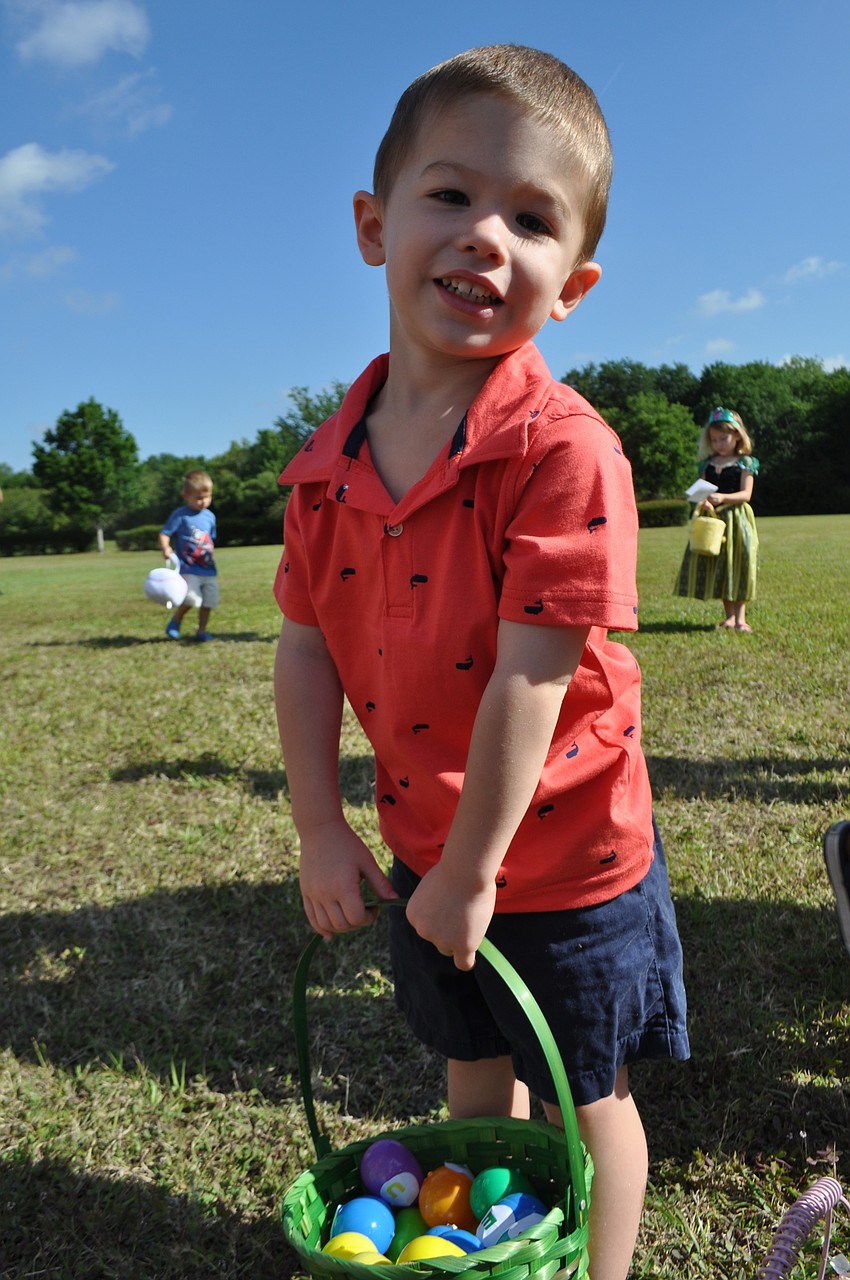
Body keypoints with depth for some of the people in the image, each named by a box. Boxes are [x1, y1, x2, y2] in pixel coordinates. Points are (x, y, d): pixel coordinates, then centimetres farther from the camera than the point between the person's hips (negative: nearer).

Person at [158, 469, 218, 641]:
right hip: (188, 568, -6)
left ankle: (202, 631, 20)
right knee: (191, 598, -20)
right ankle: (174, 622, 6)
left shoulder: (210, 517, 11)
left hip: (208, 569, 6)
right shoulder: (180, 515, -7)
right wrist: (166, 548, -28)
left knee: (208, 601, 5)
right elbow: (164, 533, -10)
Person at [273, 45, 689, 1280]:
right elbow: (306, 647, -2)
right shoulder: (328, 466, -7)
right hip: (425, 844, 6)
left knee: (585, 1103, 19)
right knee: (474, 1067, 29)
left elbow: (529, 680, -26)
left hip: (564, 860, -5)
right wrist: (321, 831, -3)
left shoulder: (565, 453, -26)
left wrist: (471, 873, -19)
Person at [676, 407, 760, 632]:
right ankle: (729, 616, 15)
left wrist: (723, 498, -26)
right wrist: (704, 501, -15)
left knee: (738, 564, -4)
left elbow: (746, 494, -9)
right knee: (718, 568, 5)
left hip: (737, 519, -4)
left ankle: (740, 616, 3)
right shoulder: (707, 464, 11)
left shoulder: (745, 462, 0)